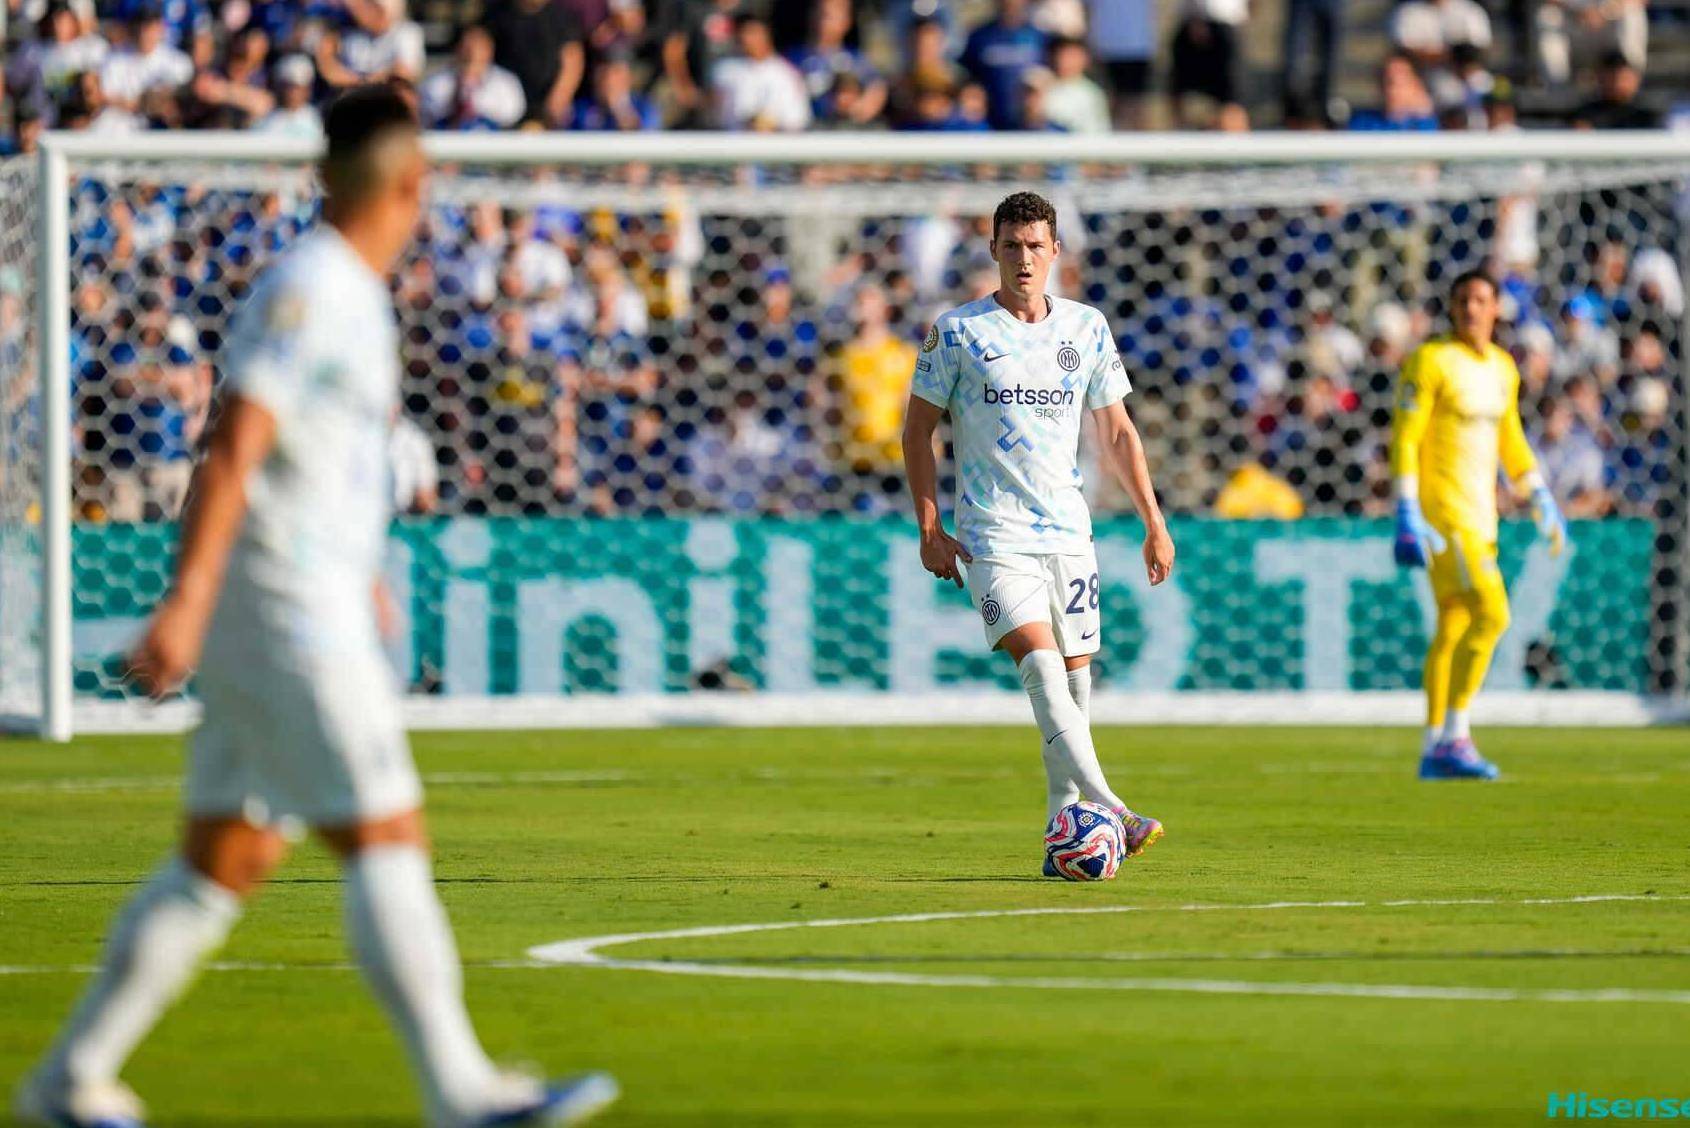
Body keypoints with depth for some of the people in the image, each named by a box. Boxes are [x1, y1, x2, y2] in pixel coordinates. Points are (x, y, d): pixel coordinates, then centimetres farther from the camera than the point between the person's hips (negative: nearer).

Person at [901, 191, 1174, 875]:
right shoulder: (957, 331, -1)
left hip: (1067, 530, 4)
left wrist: (1154, 522, 12)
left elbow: (1117, 433, 16)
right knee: (1040, 660, -21)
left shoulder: (1087, 329, 9)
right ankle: (1110, 812, -32)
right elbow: (918, 428, 5)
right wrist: (929, 527, -3)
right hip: (993, 534, -4)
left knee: (1074, 675, 3)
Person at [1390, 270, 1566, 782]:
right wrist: (1407, 516, -19)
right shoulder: (1430, 361, -10)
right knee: (1491, 613, -18)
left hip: (1479, 513, 8)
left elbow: (1510, 439, 25)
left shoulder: (1503, 368, 13)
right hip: (1442, 512, -8)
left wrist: (1542, 501, 20)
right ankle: (1453, 736, -15)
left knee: (1453, 626, 9)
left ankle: (1433, 750, 13)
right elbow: (1404, 439, -13)